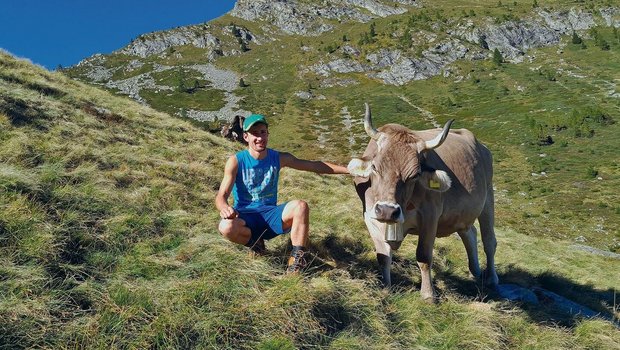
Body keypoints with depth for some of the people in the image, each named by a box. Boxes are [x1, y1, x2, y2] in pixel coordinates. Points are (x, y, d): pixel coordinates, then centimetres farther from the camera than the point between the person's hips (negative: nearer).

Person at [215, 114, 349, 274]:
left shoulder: (279, 158, 0)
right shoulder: (236, 161, -8)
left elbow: (315, 166, 0)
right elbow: (222, 195, -14)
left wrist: (348, 169, -8)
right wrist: (224, 207, -39)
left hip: (269, 215, 2)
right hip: (245, 218, -1)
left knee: (300, 206, -26)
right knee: (226, 227, -35)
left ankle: (297, 258, -17)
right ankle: (255, 242, 0)